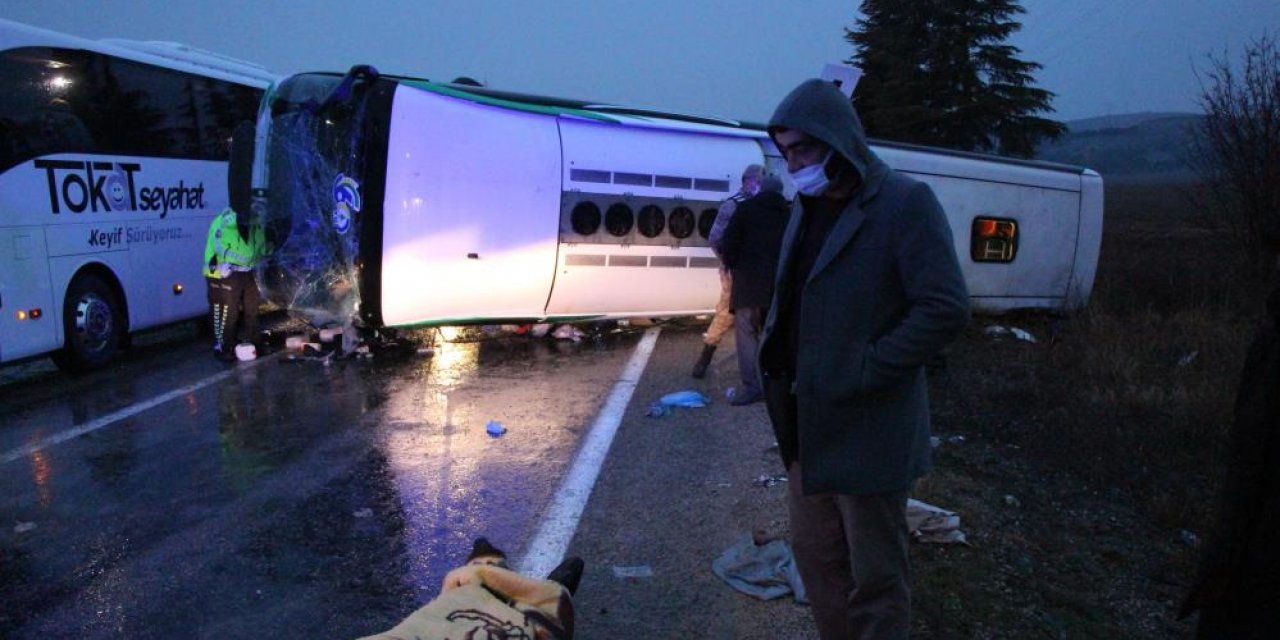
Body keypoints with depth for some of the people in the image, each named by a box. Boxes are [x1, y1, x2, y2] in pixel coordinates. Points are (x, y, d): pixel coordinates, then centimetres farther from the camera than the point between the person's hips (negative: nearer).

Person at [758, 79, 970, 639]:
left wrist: (863, 372, -19)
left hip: (867, 433, -7)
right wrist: (771, 350, 3)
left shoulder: (905, 203, -13)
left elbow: (946, 309, -18)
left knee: (875, 577, 7)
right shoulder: (805, 207, 10)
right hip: (807, 424, 7)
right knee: (815, 555, 18)